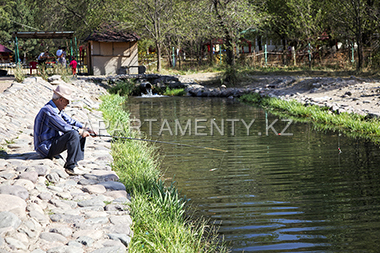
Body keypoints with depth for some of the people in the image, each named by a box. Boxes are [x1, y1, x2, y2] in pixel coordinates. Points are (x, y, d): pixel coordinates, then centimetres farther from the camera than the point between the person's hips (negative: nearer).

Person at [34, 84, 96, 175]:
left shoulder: (57, 109, 11)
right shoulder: (48, 110, -21)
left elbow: (70, 121, 16)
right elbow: (64, 127, -26)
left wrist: (86, 129, 4)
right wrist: (80, 131, -15)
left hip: (54, 142, 10)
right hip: (47, 148, -10)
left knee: (80, 134, 8)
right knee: (73, 134, -27)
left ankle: (75, 163, 3)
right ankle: (70, 167, -20)